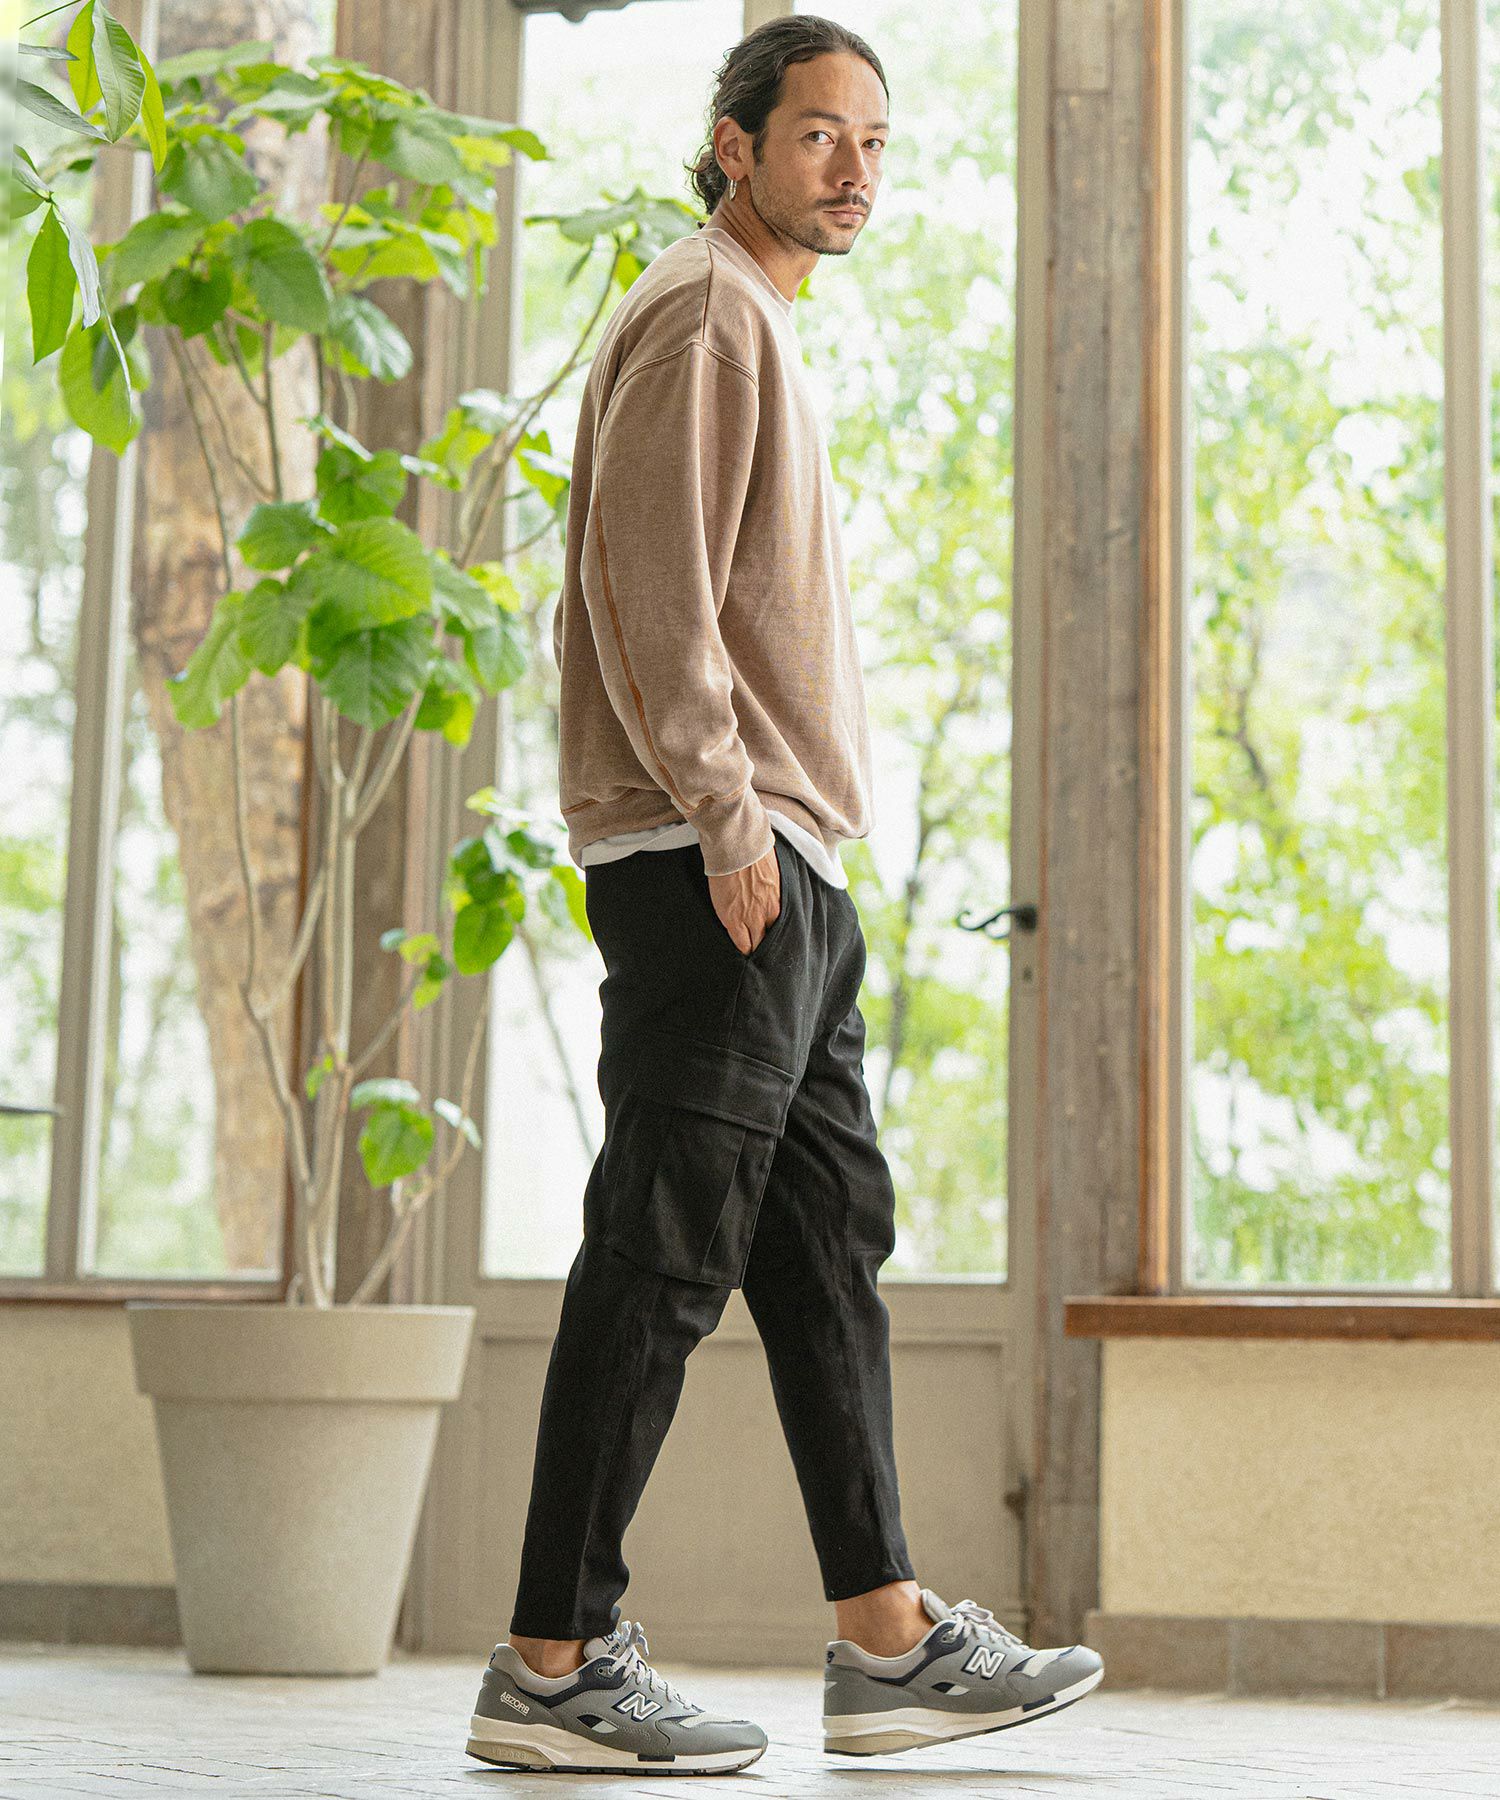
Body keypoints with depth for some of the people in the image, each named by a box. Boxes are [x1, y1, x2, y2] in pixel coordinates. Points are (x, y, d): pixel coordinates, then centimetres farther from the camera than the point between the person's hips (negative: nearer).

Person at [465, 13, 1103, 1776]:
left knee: (828, 1244, 9)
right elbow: (645, 577, -16)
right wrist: (719, 808, -21)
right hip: (709, 857, -10)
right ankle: (554, 1664, -5)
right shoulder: (700, 312, -5)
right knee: (664, 1255, -10)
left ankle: (890, 1640, 13)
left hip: (779, 860, 10)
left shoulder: (763, 328, 26)